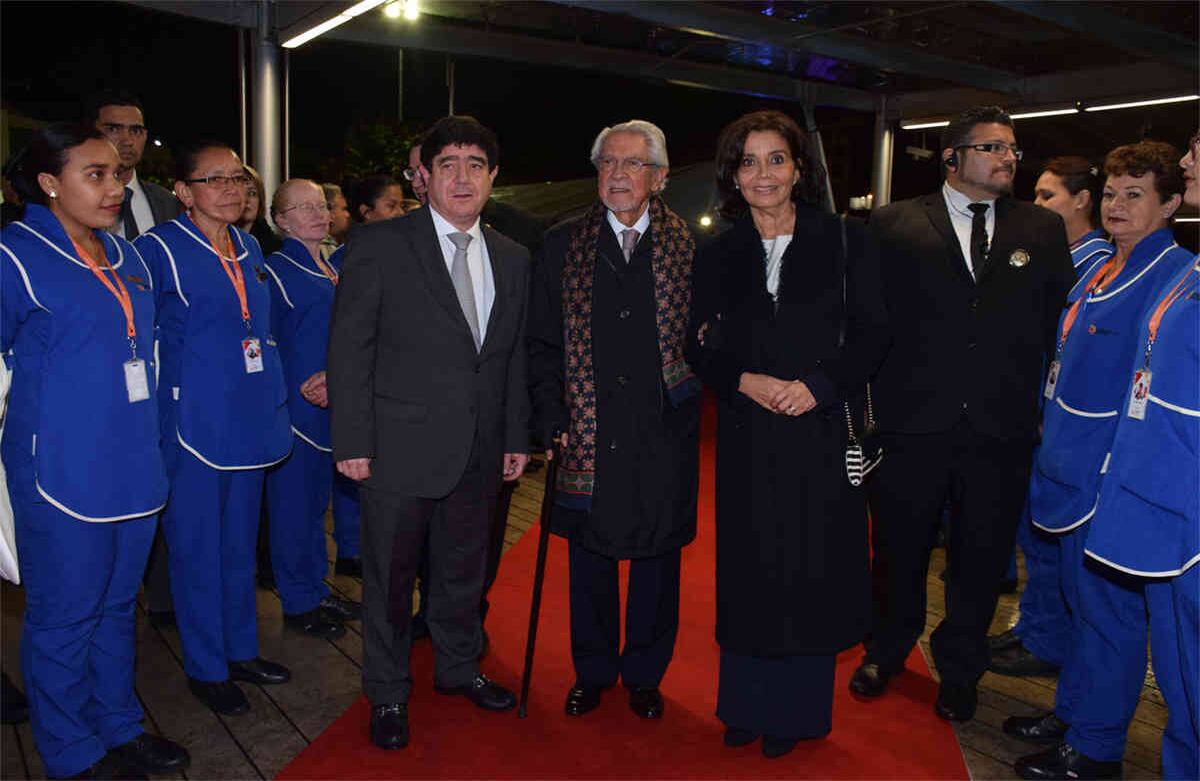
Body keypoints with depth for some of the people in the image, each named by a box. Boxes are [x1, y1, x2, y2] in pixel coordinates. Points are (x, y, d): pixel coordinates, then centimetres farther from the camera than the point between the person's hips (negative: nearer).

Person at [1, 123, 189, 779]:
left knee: (116, 606, 19)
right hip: (61, 474, -6)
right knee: (62, 619, 8)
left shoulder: (125, 256, 10)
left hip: (133, 469, 7)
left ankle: (119, 727, 35)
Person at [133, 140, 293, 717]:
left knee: (240, 543, 17)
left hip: (249, 421, 7)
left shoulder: (249, 248, 11)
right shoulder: (159, 249, -10)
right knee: (197, 549, 5)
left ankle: (240, 649, 32)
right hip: (194, 424, -6)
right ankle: (206, 668, 21)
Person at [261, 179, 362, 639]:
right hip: (294, 407, -7)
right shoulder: (275, 271, -8)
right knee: (294, 502, 1)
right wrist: (304, 387, -17)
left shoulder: (333, 271, 13)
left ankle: (317, 591, 28)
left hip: (330, 406, 7)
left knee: (318, 498, 15)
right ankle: (298, 604, 14)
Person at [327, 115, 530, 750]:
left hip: (479, 453, 5)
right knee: (389, 577, 10)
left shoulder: (513, 259, 9)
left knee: (464, 568, 19)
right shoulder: (379, 245, -7)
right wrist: (353, 441, -11)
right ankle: (387, 695, 31)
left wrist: (517, 437, 10)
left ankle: (457, 668, 42)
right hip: (400, 449, -4)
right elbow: (349, 347, -8)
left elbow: (515, 357, 12)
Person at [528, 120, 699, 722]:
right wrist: (554, 421, -3)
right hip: (589, 436, 1)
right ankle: (592, 671, 34)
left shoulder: (691, 247, 0)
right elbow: (542, 345, 3)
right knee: (590, 559, 14)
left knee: (658, 558, 13)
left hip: (664, 435, 0)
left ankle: (644, 673, 34)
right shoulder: (562, 247, 2)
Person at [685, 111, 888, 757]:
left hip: (820, 430, -1)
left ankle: (795, 711, 25)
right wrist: (747, 381, -14)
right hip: (747, 435, 2)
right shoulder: (718, 255, 7)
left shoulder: (843, 242, 1)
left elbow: (872, 334, -2)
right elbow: (699, 348, 5)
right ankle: (746, 705, 27)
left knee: (811, 569, 6)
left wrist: (815, 386, -16)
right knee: (750, 568, 9)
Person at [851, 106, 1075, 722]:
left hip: (1002, 429, 2)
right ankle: (887, 649, 38)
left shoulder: (1043, 229, 8)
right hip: (913, 421, -2)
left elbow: (1060, 324, 8)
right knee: (898, 549, 13)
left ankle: (959, 670, 35)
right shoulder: (895, 225, 1)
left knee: (981, 556, 13)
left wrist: (1046, 407, 2)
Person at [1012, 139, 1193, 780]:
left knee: (1106, 608, 5)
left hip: (1121, 478, -8)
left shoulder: (1178, 281, -15)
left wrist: (1119, 474, -21)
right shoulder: (1100, 274, 11)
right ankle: (1074, 715, 35)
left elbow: (1169, 401, -19)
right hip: (1078, 469, 8)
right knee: (1085, 600, 19)